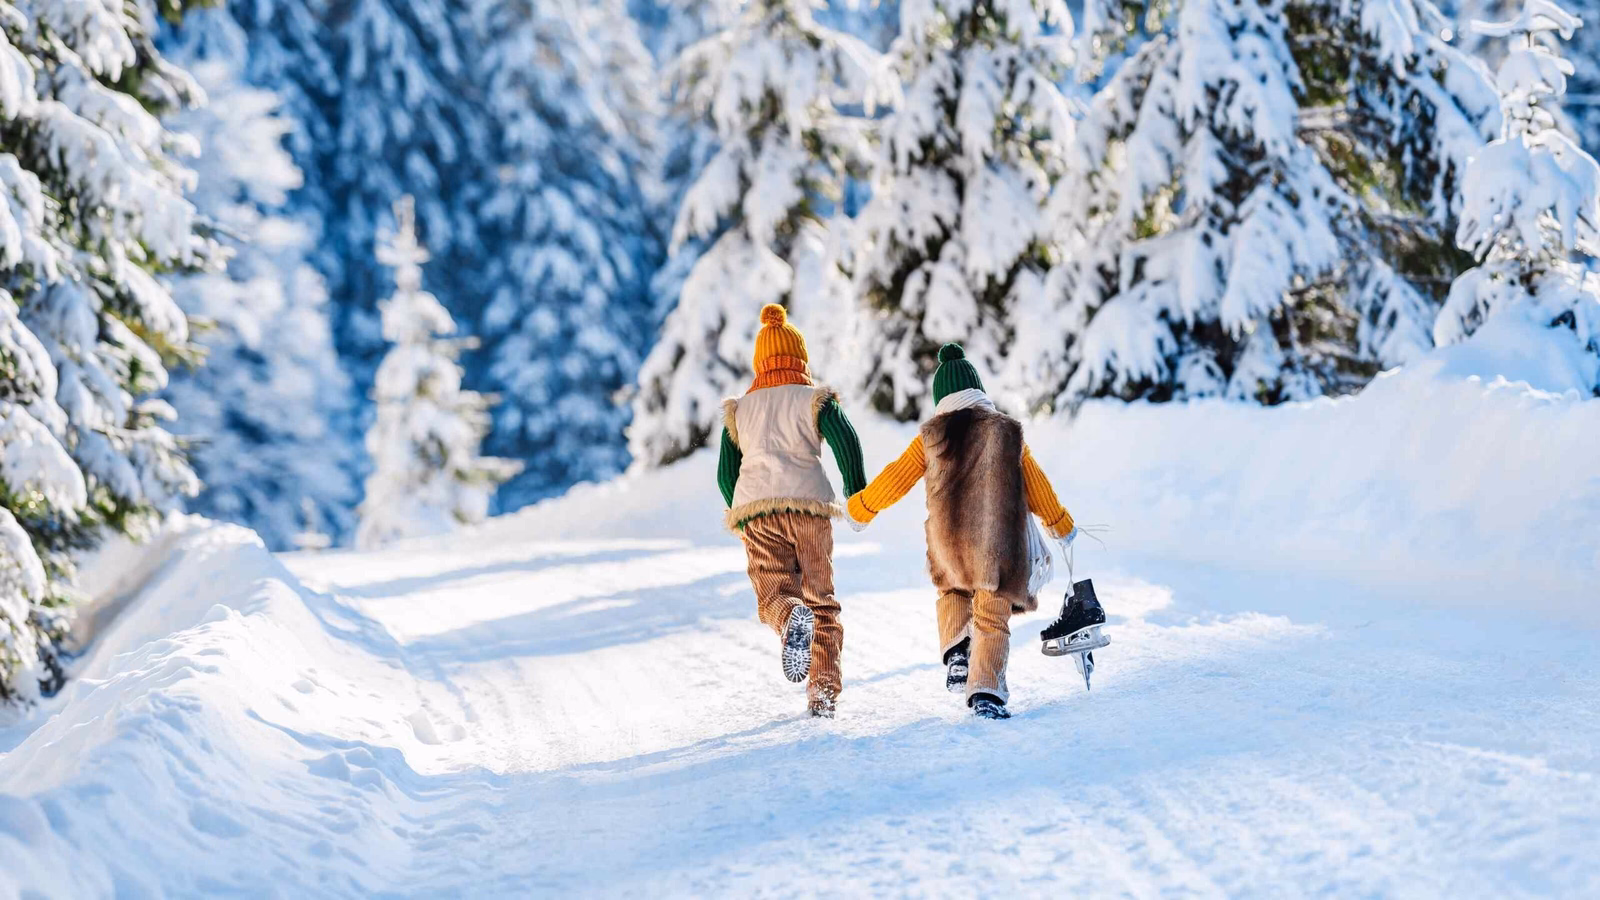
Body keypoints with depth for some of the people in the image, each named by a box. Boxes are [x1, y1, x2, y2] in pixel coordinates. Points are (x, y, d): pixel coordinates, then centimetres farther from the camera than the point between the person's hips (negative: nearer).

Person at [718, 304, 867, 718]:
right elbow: (846, 441, -7)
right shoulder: (815, 399, 11)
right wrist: (859, 496, 3)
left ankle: (792, 620, -45)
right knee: (820, 598, 8)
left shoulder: (738, 409, 20)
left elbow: (726, 474, 19)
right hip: (809, 504, -1)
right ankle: (824, 689, -2)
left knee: (773, 594, -8)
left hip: (755, 507, 1)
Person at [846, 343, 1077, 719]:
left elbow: (894, 480, 10)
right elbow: (1037, 488, 13)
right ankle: (985, 691, -9)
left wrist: (860, 509, 27)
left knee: (952, 589, 28)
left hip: (949, 540, 1)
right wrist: (1061, 526, 30)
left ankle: (956, 654, 4)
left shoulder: (931, 436, 3)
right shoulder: (1008, 430, 6)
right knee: (993, 620, 6)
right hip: (1000, 540, -1)